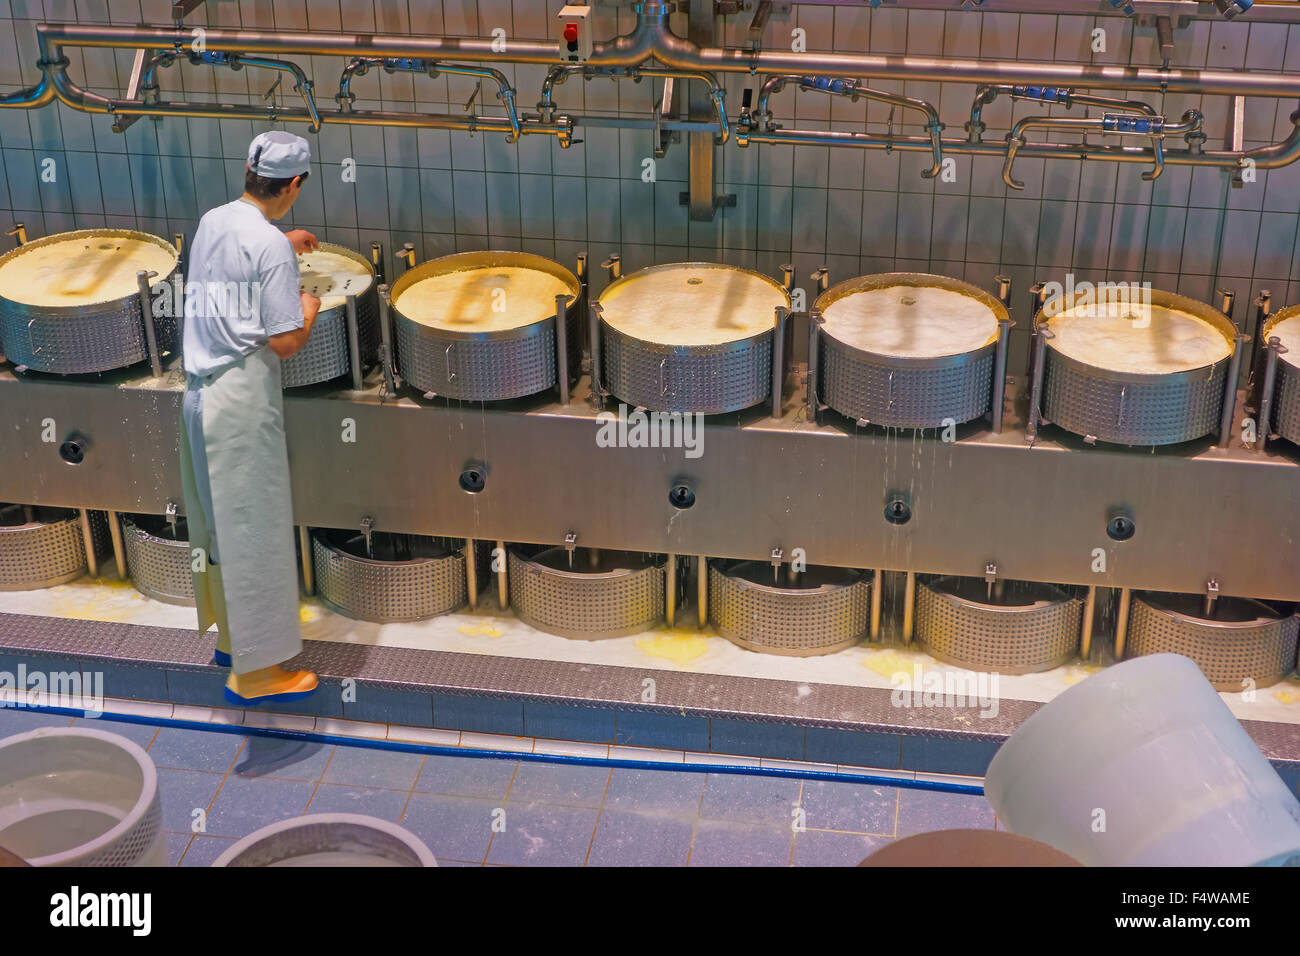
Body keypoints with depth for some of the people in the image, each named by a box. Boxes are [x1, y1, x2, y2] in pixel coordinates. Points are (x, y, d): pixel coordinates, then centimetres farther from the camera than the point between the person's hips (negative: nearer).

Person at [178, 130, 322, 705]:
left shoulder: (210, 222, 8)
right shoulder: (271, 246, -16)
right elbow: (284, 343, -17)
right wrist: (309, 309, 2)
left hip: (199, 393, 9)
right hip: (242, 401, -9)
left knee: (217, 522, 19)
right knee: (254, 529, -1)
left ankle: (230, 636, 33)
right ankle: (255, 670, 6)